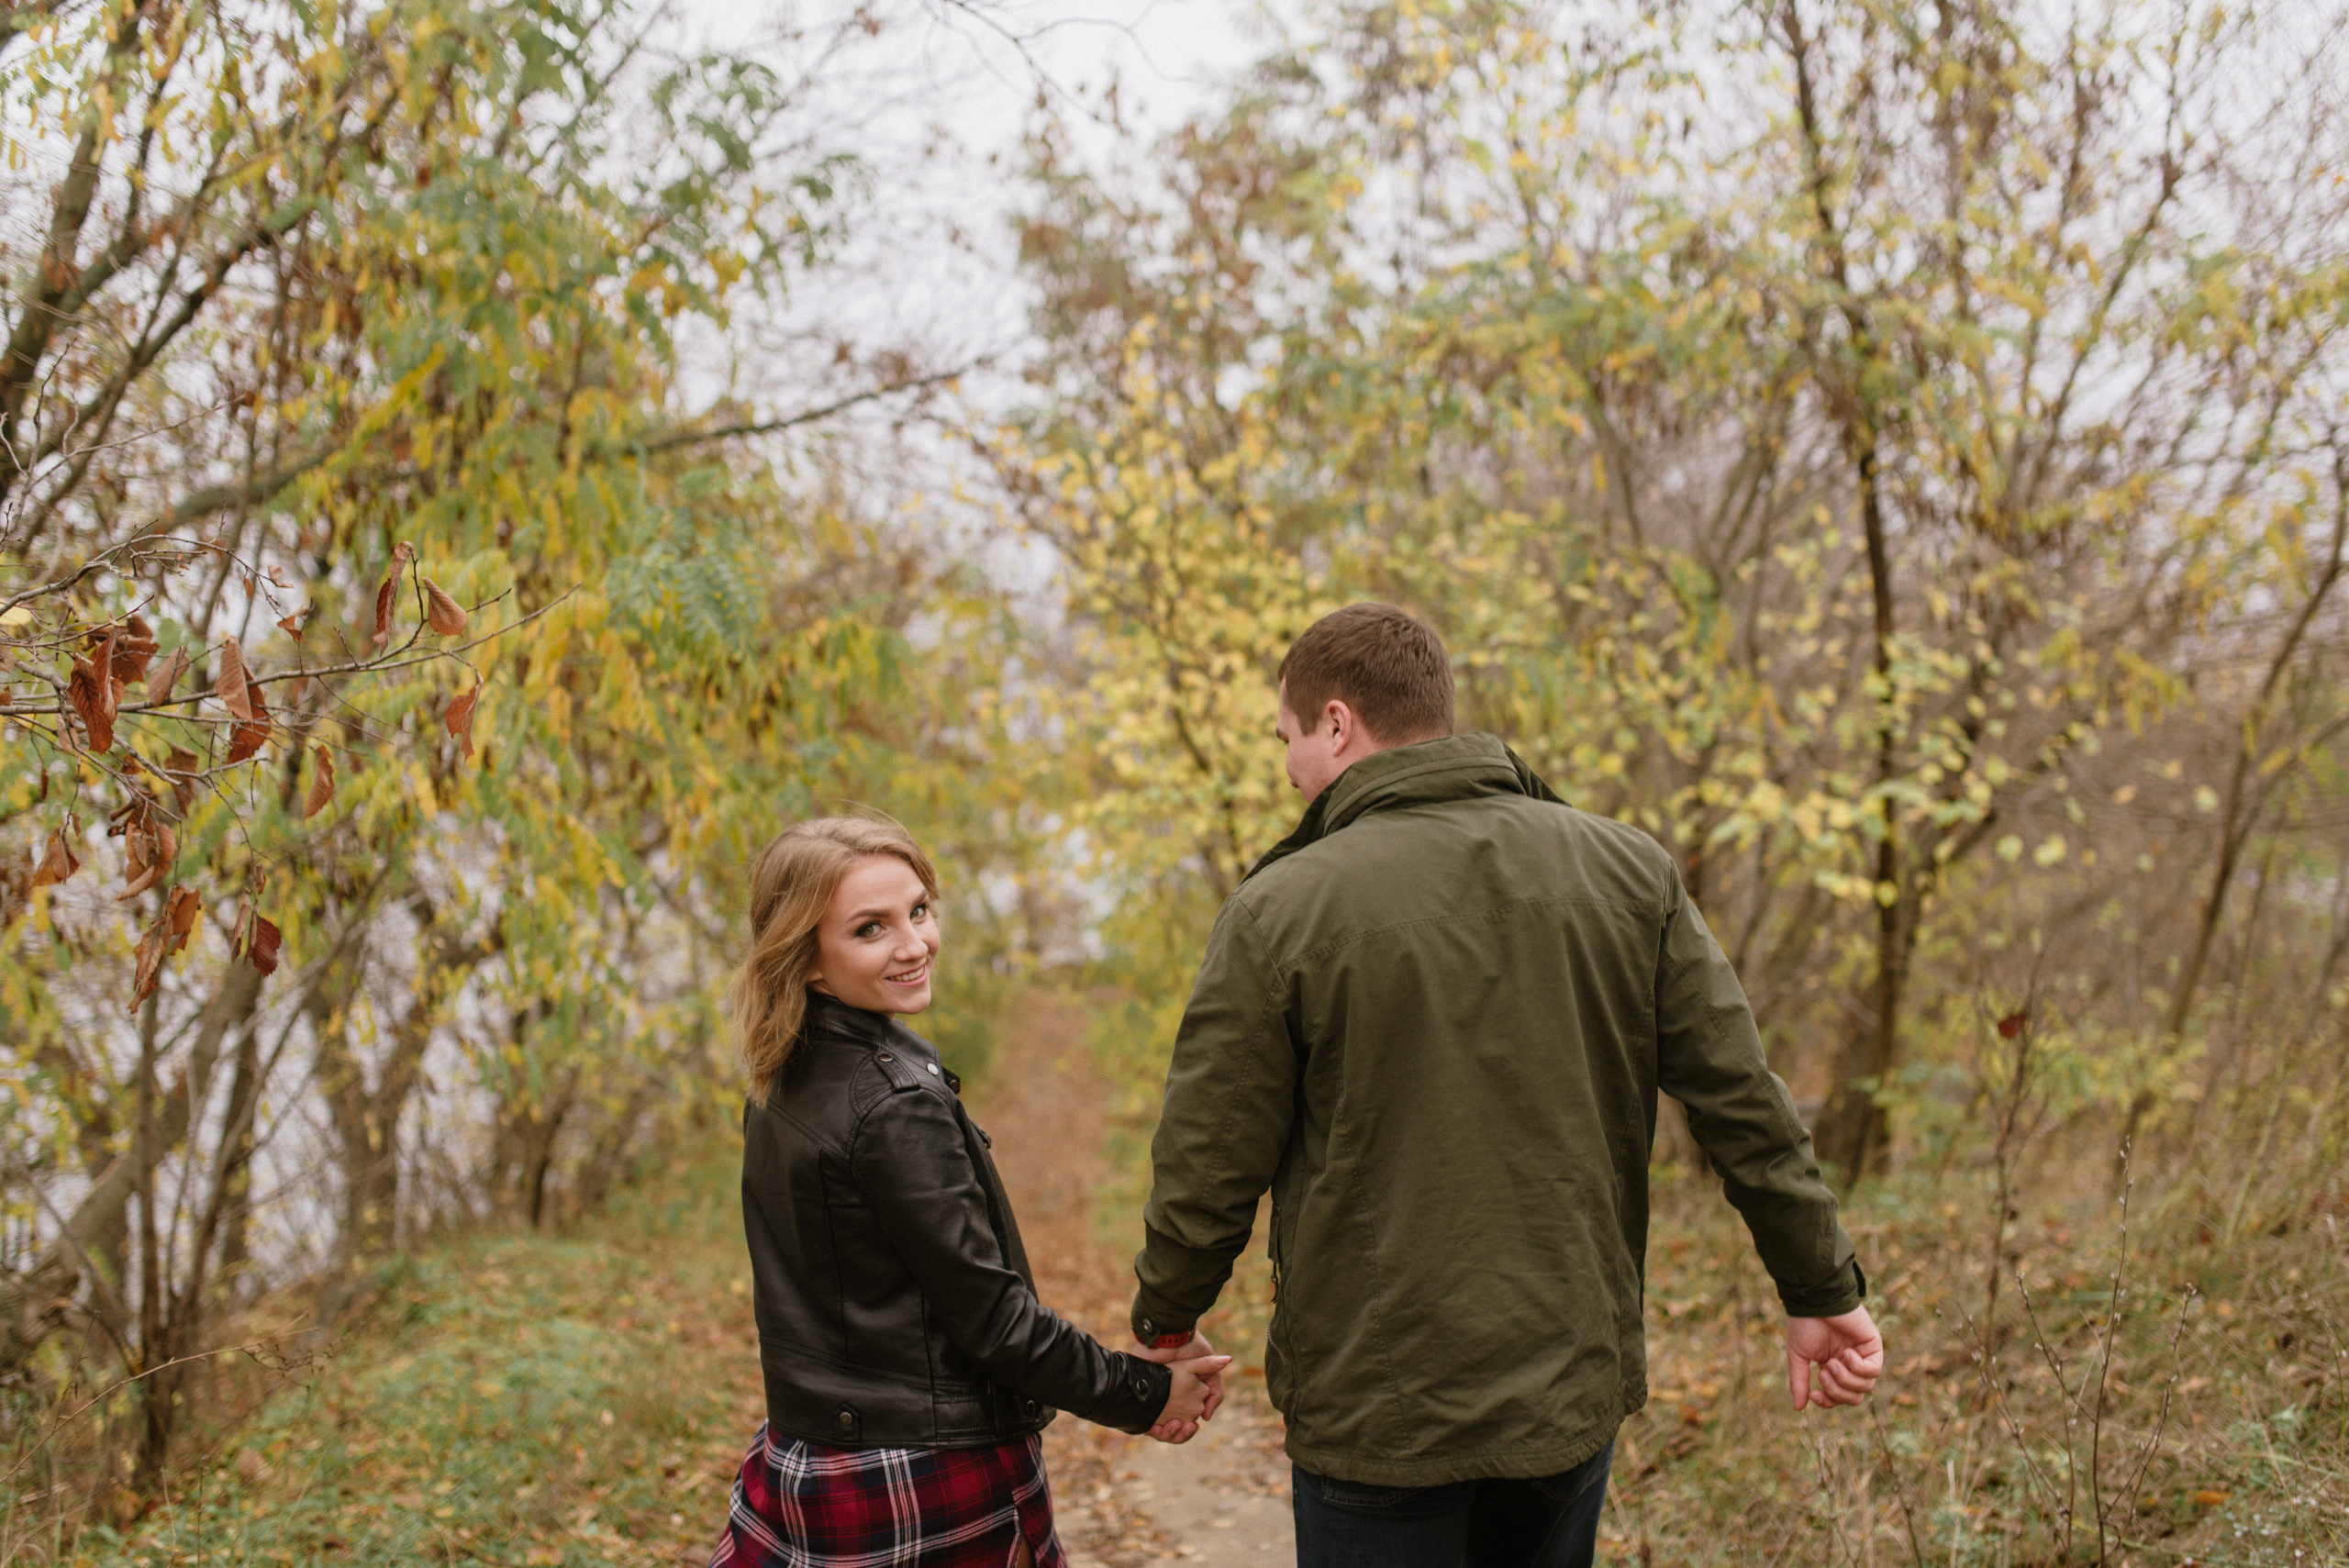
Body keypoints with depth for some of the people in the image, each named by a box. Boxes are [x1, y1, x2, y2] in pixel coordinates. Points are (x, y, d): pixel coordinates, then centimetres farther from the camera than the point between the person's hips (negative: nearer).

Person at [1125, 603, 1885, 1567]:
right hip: (1575, 1389, 4)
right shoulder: (1628, 872, 0)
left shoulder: (1282, 909, -11)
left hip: (1375, 1407, -4)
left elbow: (1207, 1165, -6)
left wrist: (1167, 1324, 12)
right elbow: (1747, 1110, 2)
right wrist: (1822, 1291, 13)